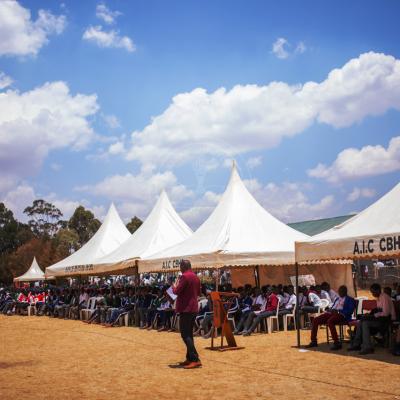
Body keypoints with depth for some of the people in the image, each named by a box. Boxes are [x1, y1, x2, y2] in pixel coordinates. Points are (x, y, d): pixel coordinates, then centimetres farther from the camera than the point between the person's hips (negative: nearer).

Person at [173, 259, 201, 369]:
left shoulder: (184, 277, -14)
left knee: (185, 335, -8)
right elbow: (198, 292, 23)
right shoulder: (196, 277, 13)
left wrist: (174, 286, 2)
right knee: (189, 334, 15)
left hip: (186, 308, -9)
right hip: (194, 308, 9)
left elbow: (177, 291, -17)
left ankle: (195, 360, -15)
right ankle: (189, 358, 18)